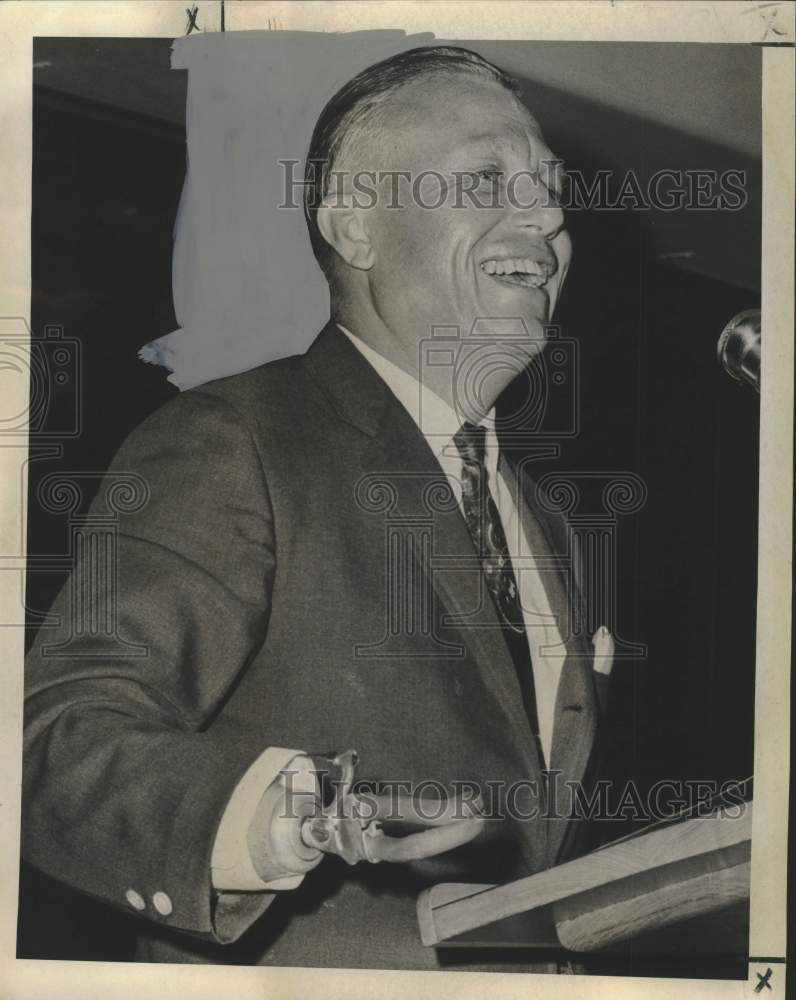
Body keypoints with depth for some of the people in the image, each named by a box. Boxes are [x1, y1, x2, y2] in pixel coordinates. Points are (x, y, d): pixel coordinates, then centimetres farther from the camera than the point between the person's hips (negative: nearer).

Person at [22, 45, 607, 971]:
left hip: (531, 962, 7)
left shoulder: (539, 518, 7)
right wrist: (265, 817, -42)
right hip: (300, 970, -7)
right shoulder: (224, 449, -17)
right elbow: (58, 741, -27)